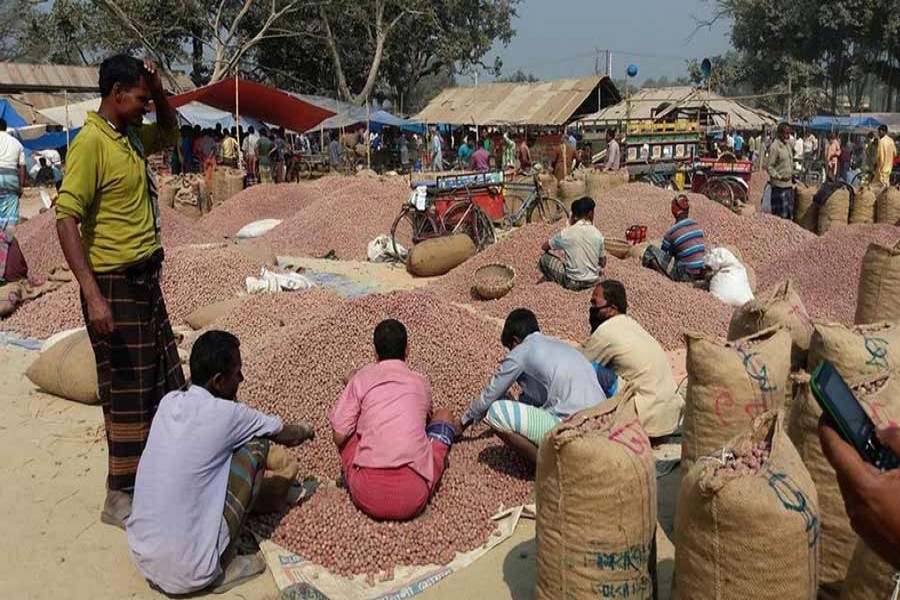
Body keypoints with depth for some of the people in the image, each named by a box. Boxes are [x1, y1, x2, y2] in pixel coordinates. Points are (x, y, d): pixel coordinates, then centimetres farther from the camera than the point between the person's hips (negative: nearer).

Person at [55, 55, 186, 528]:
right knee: (127, 392, 0)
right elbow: (65, 220, -22)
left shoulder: (132, 135, 9)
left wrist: (159, 92, 9)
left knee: (166, 384, 16)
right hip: (115, 284, -9)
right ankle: (120, 499, 15)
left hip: (146, 278, 9)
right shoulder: (91, 143, -16)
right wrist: (93, 296, -28)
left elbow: (170, 133, 30)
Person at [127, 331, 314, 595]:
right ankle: (223, 567, 6)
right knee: (255, 444, 0)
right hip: (190, 573, -7)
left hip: (141, 562, 7)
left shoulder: (169, 401, 3)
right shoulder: (225, 413, -13)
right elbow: (286, 435, 5)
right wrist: (305, 430, 28)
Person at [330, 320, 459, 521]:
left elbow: (339, 437, 8)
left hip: (367, 496, 0)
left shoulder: (362, 377, 9)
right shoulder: (421, 382, 15)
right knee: (445, 416, 21)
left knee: (348, 431, 26)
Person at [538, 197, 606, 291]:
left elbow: (544, 247, 5)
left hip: (573, 282, -4)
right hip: (593, 281, 4)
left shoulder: (566, 233, -12)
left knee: (544, 258, 10)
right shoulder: (597, 234, -5)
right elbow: (603, 264, 2)